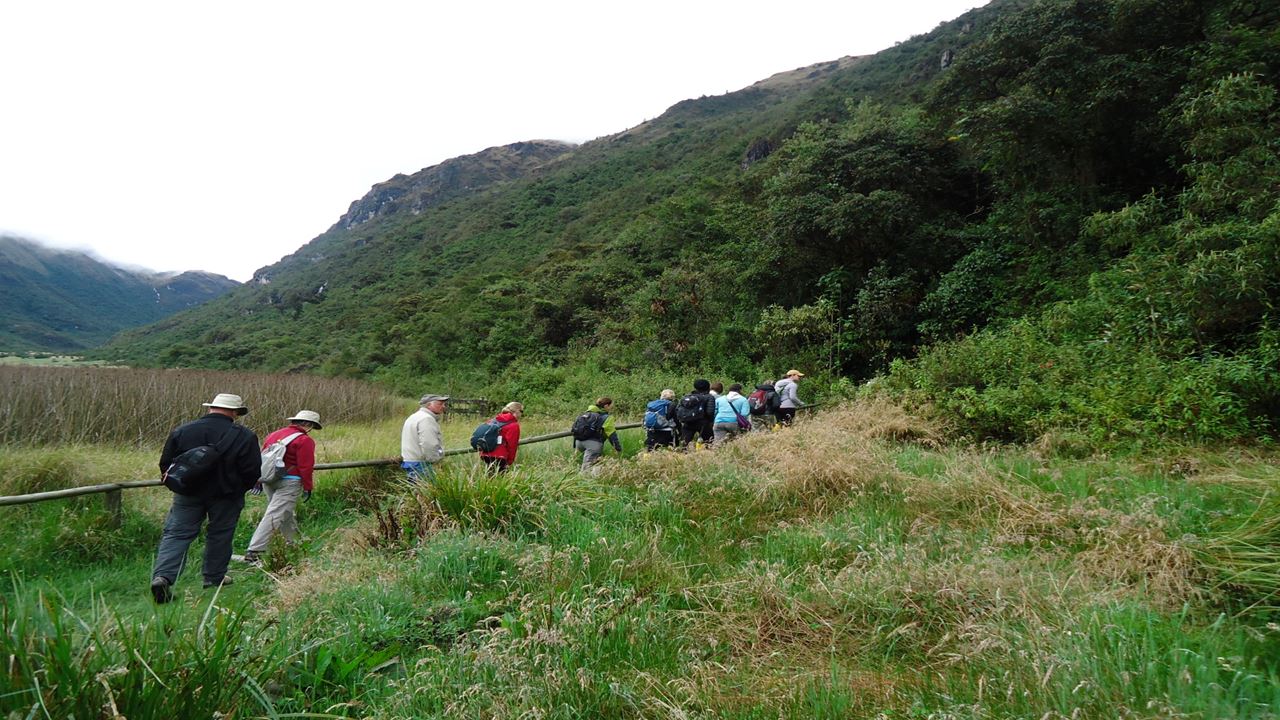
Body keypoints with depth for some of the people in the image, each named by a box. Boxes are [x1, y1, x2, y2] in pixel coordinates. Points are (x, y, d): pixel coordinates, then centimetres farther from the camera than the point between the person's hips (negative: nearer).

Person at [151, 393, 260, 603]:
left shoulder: (182, 430, -3)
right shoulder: (244, 436, -12)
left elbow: (165, 464, 5)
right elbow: (252, 471, -9)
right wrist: (238, 489, 11)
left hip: (188, 494, 2)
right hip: (226, 496, -1)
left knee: (176, 533, 5)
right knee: (219, 535, 12)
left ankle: (162, 576, -11)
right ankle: (214, 578, 21)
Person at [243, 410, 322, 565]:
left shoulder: (274, 435, 13)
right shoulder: (304, 440, -10)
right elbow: (306, 468, -13)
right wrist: (308, 487, -4)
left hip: (269, 480, 9)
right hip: (288, 483, -8)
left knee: (287, 513, 22)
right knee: (273, 516, -9)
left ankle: (293, 544, 34)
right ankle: (253, 551, -14)